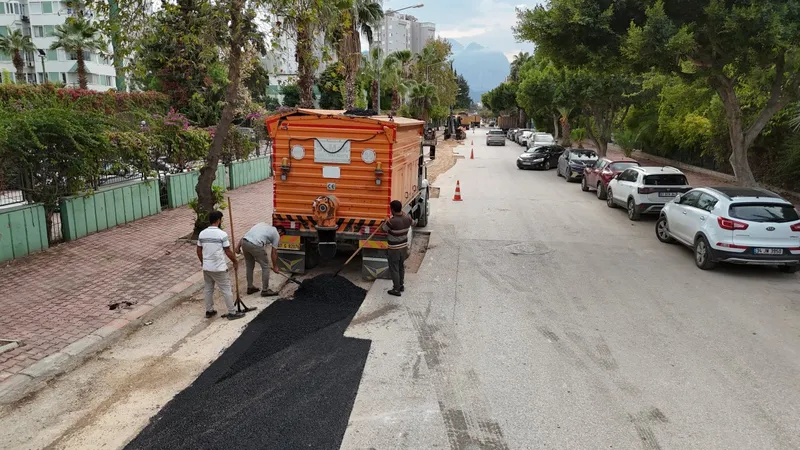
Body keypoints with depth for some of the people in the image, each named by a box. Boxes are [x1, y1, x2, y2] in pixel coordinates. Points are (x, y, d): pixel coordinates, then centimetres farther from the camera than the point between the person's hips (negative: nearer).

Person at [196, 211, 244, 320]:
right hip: (219, 268, -6)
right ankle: (232, 312, 10)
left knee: (208, 289, 19)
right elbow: (228, 252, -11)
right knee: (226, 290, 4)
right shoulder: (222, 234, -15)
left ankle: (209, 311, 29)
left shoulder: (202, 234, 2)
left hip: (206, 268, 6)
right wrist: (235, 261, 5)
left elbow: (199, 251, 10)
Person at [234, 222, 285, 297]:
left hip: (244, 242, 7)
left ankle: (250, 288, 34)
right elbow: (274, 253, 16)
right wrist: (275, 267, 25)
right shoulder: (276, 234, 15)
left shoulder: (262, 224, 32)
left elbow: (245, 235, 23)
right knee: (265, 267, 11)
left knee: (249, 266, 24)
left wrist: (238, 246, 19)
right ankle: (265, 290, 16)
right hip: (255, 245, -7)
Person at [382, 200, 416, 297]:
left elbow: (383, 228, -8)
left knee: (394, 269, 6)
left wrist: (386, 221, 10)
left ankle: (397, 290, 12)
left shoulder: (392, 221, -27)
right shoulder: (407, 218, -9)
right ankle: (401, 285, 36)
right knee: (401, 266, 22)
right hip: (404, 246, 7)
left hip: (394, 249, -7)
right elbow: (413, 223, 14)